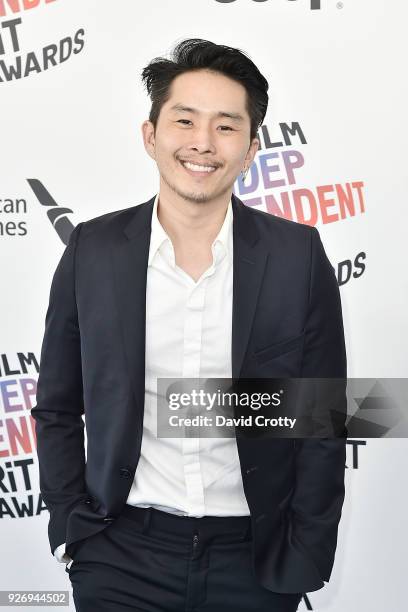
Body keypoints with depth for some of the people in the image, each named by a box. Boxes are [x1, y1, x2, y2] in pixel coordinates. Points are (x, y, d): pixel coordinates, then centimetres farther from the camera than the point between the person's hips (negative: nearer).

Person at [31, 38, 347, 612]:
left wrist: (304, 560, -4)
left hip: (253, 561, 0)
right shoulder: (93, 249, -5)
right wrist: (71, 532, -1)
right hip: (122, 559, 0)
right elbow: (57, 411, 3)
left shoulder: (298, 254, -8)